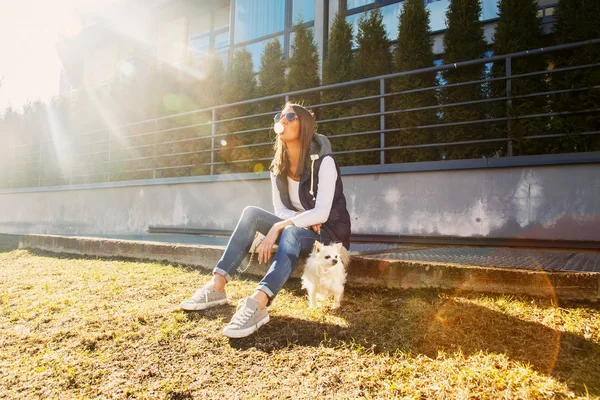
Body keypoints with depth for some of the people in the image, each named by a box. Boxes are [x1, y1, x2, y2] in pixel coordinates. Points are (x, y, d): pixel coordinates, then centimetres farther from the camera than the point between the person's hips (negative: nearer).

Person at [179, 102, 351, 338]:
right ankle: (217, 285, -26)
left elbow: (321, 213, -23)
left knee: (291, 232, -39)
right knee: (251, 213, -17)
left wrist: (278, 227, -29)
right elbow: (280, 210, 5)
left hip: (329, 232, -5)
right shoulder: (278, 167, 2)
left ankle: (257, 304, -56)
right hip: (298, 229, 6)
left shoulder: (323, 162, -17)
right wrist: (300, 217, -16)